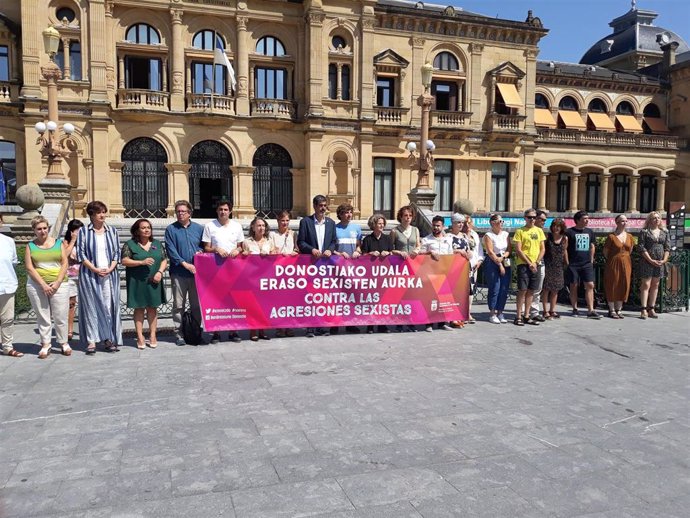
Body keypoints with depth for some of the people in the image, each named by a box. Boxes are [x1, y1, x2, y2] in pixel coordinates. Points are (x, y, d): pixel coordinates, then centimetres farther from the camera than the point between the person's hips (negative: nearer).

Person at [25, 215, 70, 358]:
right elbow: (29, 268, -1)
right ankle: (45, 345, 12)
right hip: (37, 285, 0)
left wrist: (57, 283, -8)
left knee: (61, 316, 0)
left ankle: (64, 343, 12)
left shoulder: (58, 243, 8)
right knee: (42, 316, 2)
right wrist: (43, 284, -11)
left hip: (58, 284, 0)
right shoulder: (31, 246, 7)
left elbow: (64, 264, 3)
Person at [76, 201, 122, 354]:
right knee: (91, 306, 0)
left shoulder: (112, 231, 10)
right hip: (90, 275, -2)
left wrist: (110, 268, -7)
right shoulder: (84, 232, 3)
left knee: (109, 306, 2)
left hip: (109, 275, 2)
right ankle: (91, 341, 4)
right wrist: (95, 269, -12)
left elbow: (117, 252, 8)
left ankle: (108, 339, 8)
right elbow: (81, 254, -2)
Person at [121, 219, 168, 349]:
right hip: (137, 282, -3)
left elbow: (164, 260, 10)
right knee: (139, 308, 3)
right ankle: (140, 337, 8)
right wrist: (142, 262, -17)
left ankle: (152, 336, 13)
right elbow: (124, 261, -7)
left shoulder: (157, 244, 11)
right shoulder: (130, 244, 0)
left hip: (154, 282, 3)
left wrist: (160, 272, -7)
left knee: (152, 308, 6)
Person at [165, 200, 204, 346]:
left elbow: (204, 246, 16)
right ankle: (179, 334, 10)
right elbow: (171, 250, -6)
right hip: (178, 273, -2)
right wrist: (185, 264, -14)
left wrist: (200, 251, -7)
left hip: (196, 272, 2)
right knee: (178, 305, 2)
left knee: (196, 305, 9)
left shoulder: (199, 228, 9)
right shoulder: (171, 229, 1)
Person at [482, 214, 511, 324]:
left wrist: (503, 257, -10)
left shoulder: (506, 234, 12)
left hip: (506, 263, 5)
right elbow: (490, 252, -10)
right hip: (492, 263, -5)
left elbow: (509, 249, 8)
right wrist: (500, 265, -11)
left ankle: (500, 313, 14)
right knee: (494, 289, -6)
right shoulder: (488, 235, -4)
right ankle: (492, 314, 4)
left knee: (504, 289, 3)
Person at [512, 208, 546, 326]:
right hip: (523, 264, -5)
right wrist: (529, 263, -11)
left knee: (531, 291, 7)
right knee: (522, 290, -7)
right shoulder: (520, 231, -2)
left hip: (535, 265, 5)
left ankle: (526, 316, 15)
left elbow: (542, 249, 11)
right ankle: (518, 316, -1)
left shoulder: (539, 231, 12)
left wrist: (536, 262, -3)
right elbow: (518, 250, -7)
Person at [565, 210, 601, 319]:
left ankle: (591, 311, -4)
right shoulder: (570, 232, -5)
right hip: (573, 264, -4)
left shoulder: (589, 232, 11)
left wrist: (591, 260, 16)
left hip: (587, 264, 4)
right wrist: (567, 261, -5)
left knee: (590, 285, -4)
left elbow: (592, 246, 21)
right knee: (574, 286, 3)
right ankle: (575, 309, 14)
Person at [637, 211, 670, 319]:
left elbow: (667, 247, 9)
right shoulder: (644, 231, -2)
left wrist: (664, 260, -5)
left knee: (655, 286, 7)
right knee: (646, 285, -5)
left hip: (660, 263, 5)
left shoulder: (664, 232, 11)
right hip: (647, 262, -5)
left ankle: (651, 309, 13)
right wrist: (651, 260, -13)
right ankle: (644, 310, -5)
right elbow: (641, 247, -8)